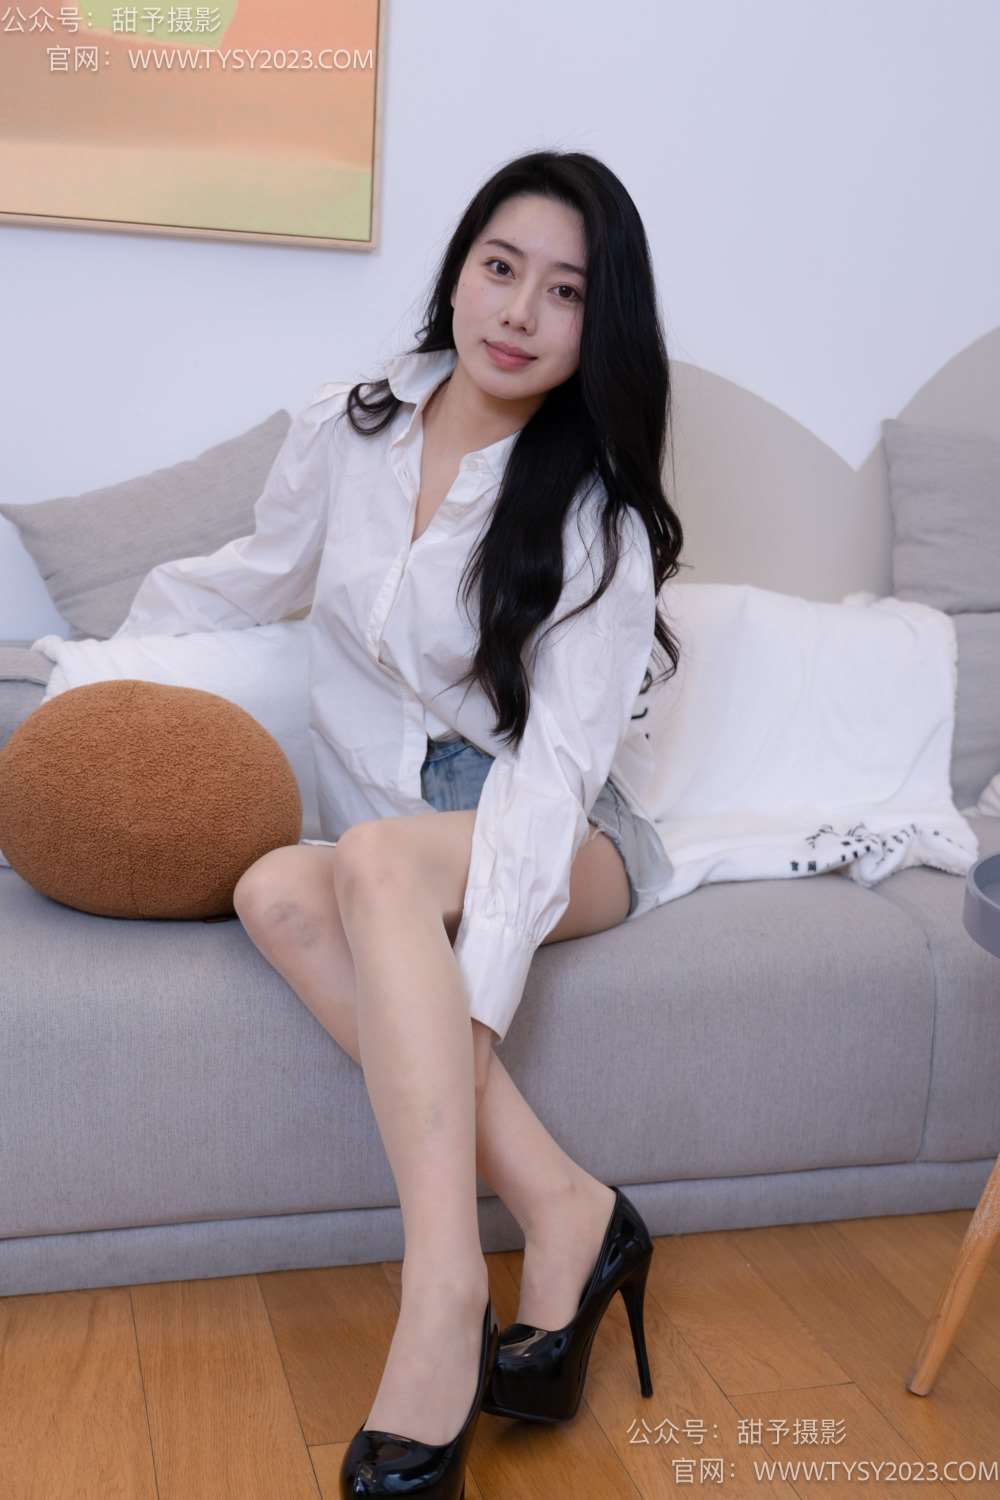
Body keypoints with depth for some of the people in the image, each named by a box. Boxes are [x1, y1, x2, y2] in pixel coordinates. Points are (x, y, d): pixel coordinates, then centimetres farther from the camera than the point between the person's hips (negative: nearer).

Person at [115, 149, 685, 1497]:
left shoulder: (598, 521, -12)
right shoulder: (345, 435, 1)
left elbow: (553, 768, -22)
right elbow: (254, 577, 21)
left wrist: (476, 991, -33)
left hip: (555, 841, -4)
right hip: (384, 823, 4)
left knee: (377, 854, -36)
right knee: (276, 890, -31)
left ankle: (443, 1298, -39)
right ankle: (561, 1210, -29)